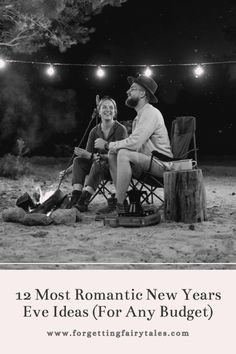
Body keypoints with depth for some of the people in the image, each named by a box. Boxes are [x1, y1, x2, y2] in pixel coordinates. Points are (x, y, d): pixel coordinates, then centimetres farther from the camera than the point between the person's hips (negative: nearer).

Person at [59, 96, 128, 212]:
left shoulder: (120, 129, -12)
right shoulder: (95, 131, 4)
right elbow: (87, 155, 4)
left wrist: (91, 156, -30)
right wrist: (68, 170, -8)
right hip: (99, 166, 5)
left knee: (99, 163, -35)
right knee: (78, 160, -19)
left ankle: (84, 202, -38)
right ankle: (74, 199, -33)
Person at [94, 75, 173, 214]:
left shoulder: (150, 113, -15)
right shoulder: (141, 114, 18)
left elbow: (134, 143, -25)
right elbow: (134, 144, 15)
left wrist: (107, 145, -15)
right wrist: (110, 147, 0)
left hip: (160, 163, -10)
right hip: (146, 161, 10)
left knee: (124, 154, -29)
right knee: (112, 153, -1)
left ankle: (120, 205, -25)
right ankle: (122, 198, -6)